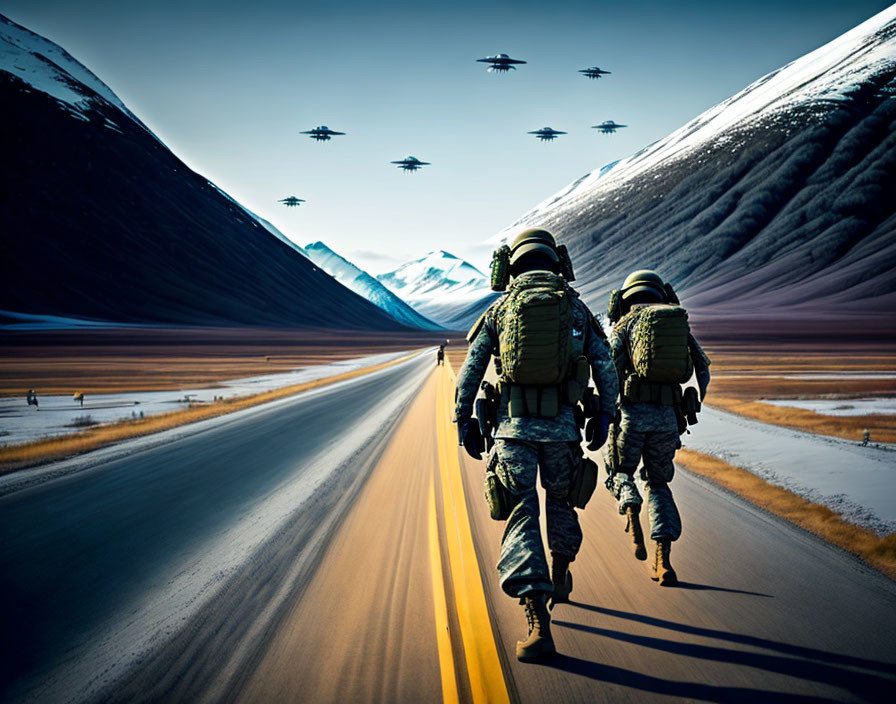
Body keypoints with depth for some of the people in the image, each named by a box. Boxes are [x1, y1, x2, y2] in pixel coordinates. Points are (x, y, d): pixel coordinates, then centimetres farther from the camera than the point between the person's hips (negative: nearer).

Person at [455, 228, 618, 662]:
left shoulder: (500, 309, 6)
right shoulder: (576, 308, 7)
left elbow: (470, 371, 3)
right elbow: (606, 368, 6)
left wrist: (464, 422, 10)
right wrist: (604, 416, 16)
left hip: (513, 427, -1)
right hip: (562, 427, 1)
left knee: (522, 520, -2)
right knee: (560, 500, 28)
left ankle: (538, 625, -12)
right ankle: (560, 577, 45)